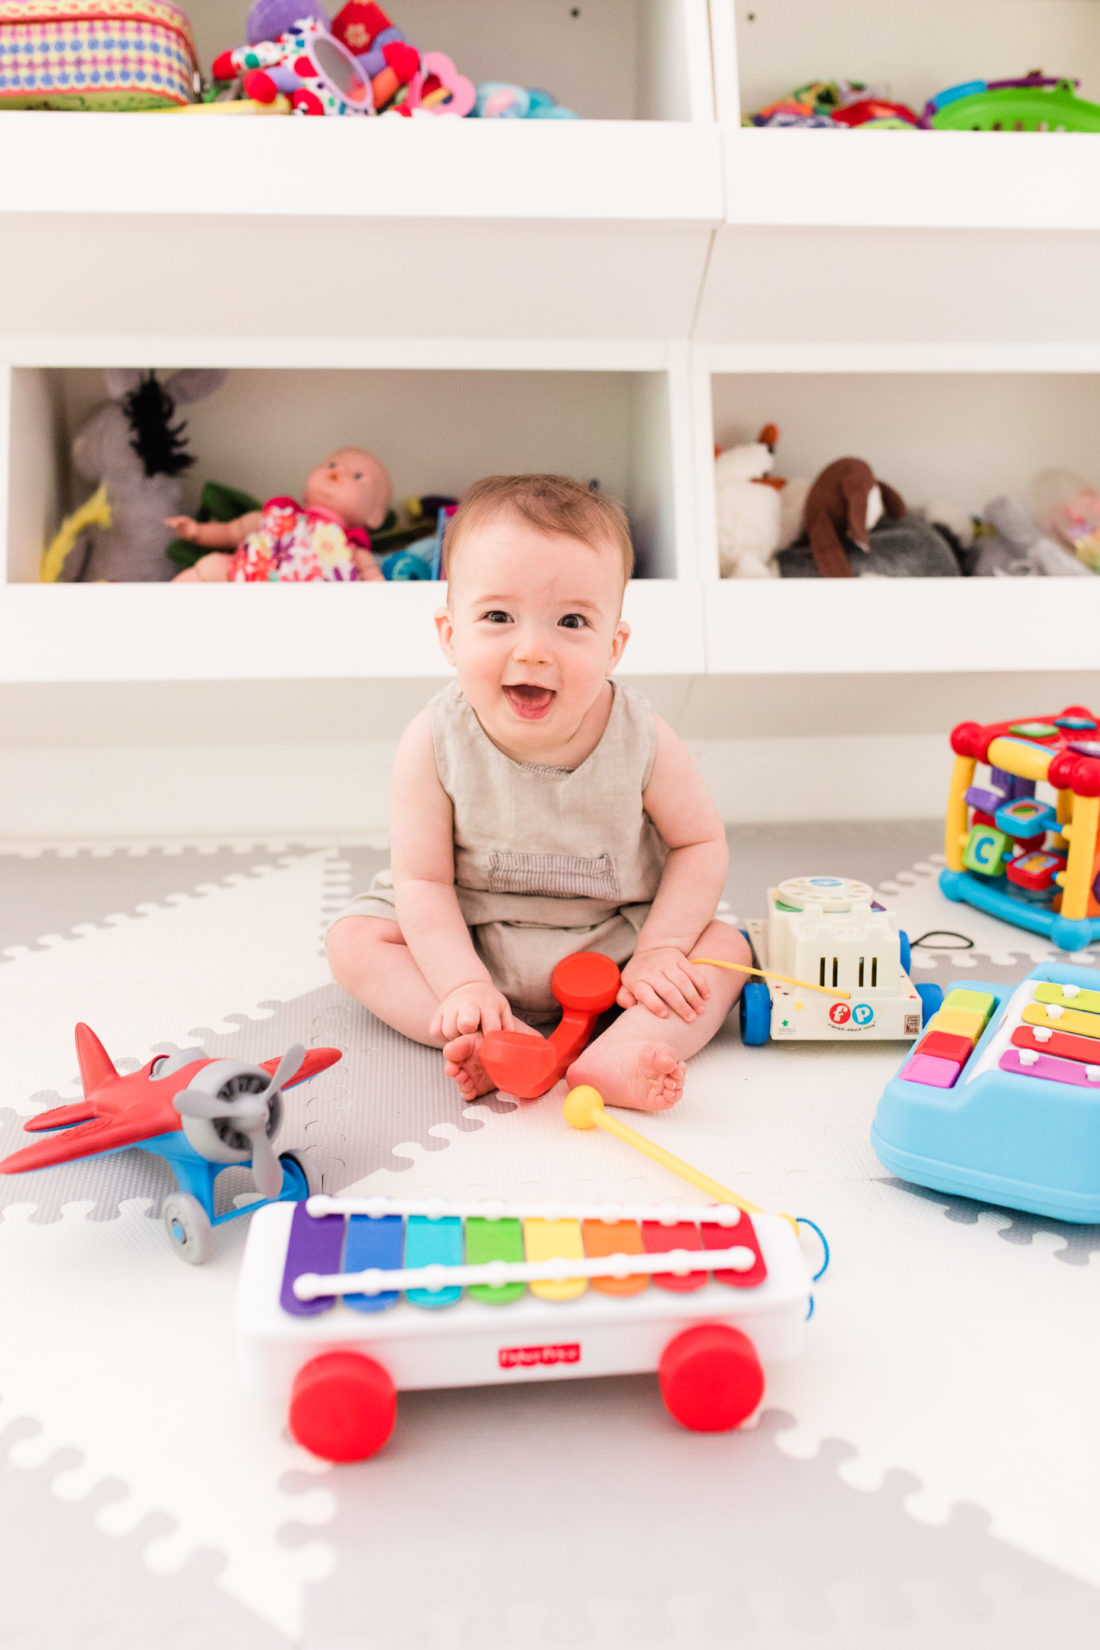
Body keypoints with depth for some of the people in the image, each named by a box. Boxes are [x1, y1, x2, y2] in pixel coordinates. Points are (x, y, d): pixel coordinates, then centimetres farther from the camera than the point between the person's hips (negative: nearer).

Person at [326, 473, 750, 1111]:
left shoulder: (642, 740, -20)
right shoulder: (435, 744, -21)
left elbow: (701, 844, -7)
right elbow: (423, 878, -16)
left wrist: (658, 951, -16)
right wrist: (462, 984, -25)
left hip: (613, 942, 0)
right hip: (463, 940, 0)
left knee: (725, 946, -17)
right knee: (355, 939, -16)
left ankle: (613, 1057, -36)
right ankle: (502, 1039, -29)